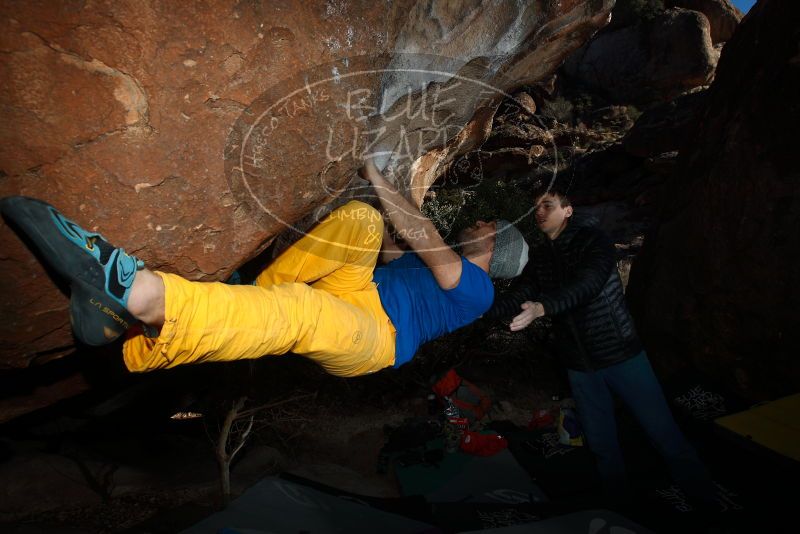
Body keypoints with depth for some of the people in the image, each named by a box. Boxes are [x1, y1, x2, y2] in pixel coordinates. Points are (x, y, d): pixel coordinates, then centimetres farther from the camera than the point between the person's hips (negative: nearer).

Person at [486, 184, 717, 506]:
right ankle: (619, 498, 33)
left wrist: (542, 307, -44)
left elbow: (588, 283, -28)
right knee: (602, 445, 13)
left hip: (621, 355, -4)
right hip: (579, 366, 4)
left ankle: (705, 498, 25)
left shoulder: (591, 240, -10)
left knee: (665, 434, 5)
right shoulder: (539, 257, 5)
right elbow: (517, 299, -2)